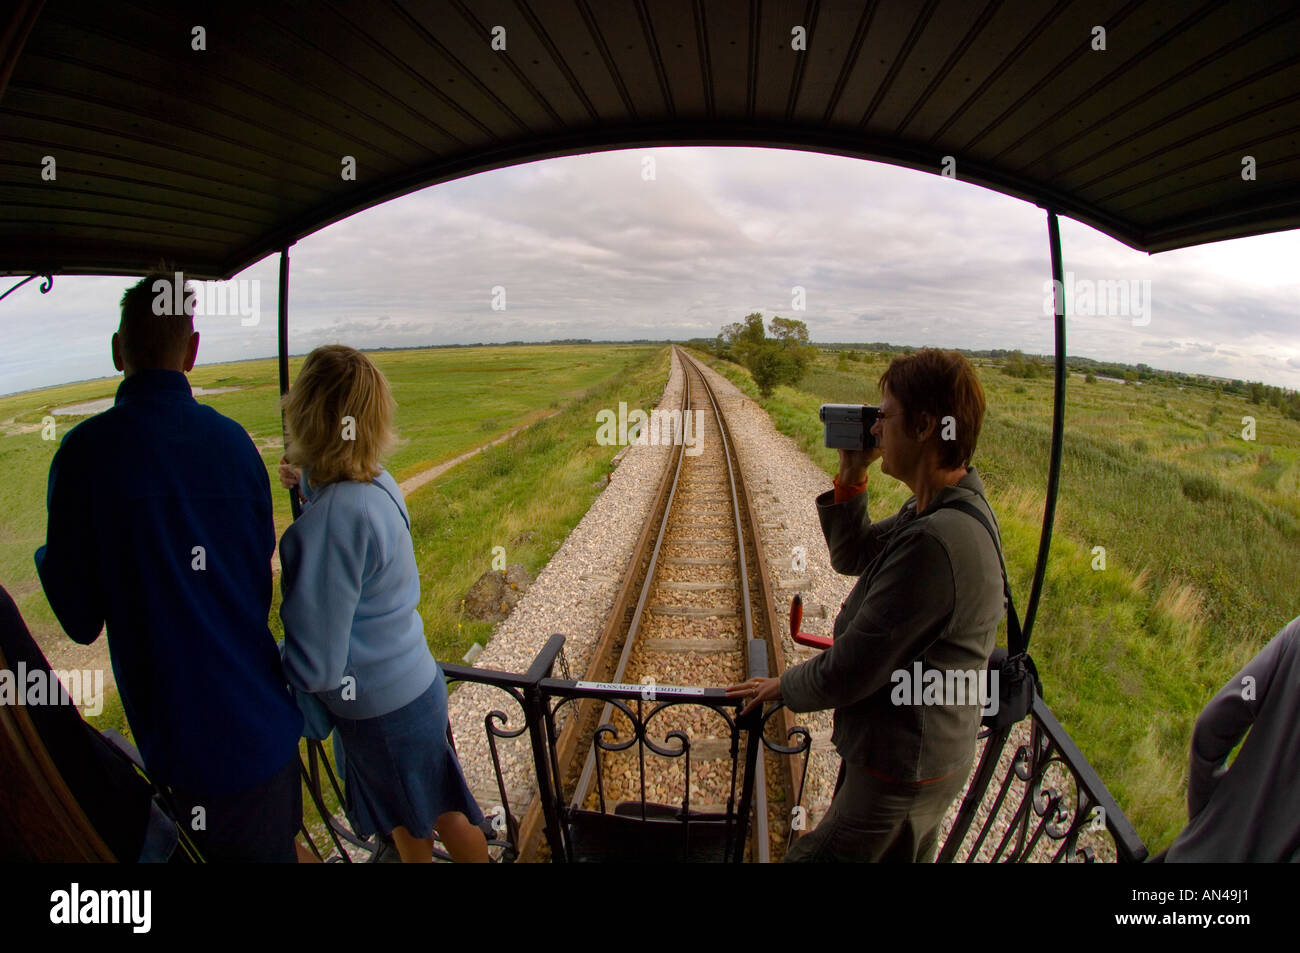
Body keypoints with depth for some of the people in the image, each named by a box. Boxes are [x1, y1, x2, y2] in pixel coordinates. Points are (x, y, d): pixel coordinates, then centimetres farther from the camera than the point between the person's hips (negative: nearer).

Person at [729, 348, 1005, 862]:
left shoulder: (935, 542, -35)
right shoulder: (944, 506, -2)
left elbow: (850, 672, -27)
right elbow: (851, 557, 8)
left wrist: (785, 686, -8)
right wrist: (850, 477, -5)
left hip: (900, 773, -9)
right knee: (904, 856, 29)